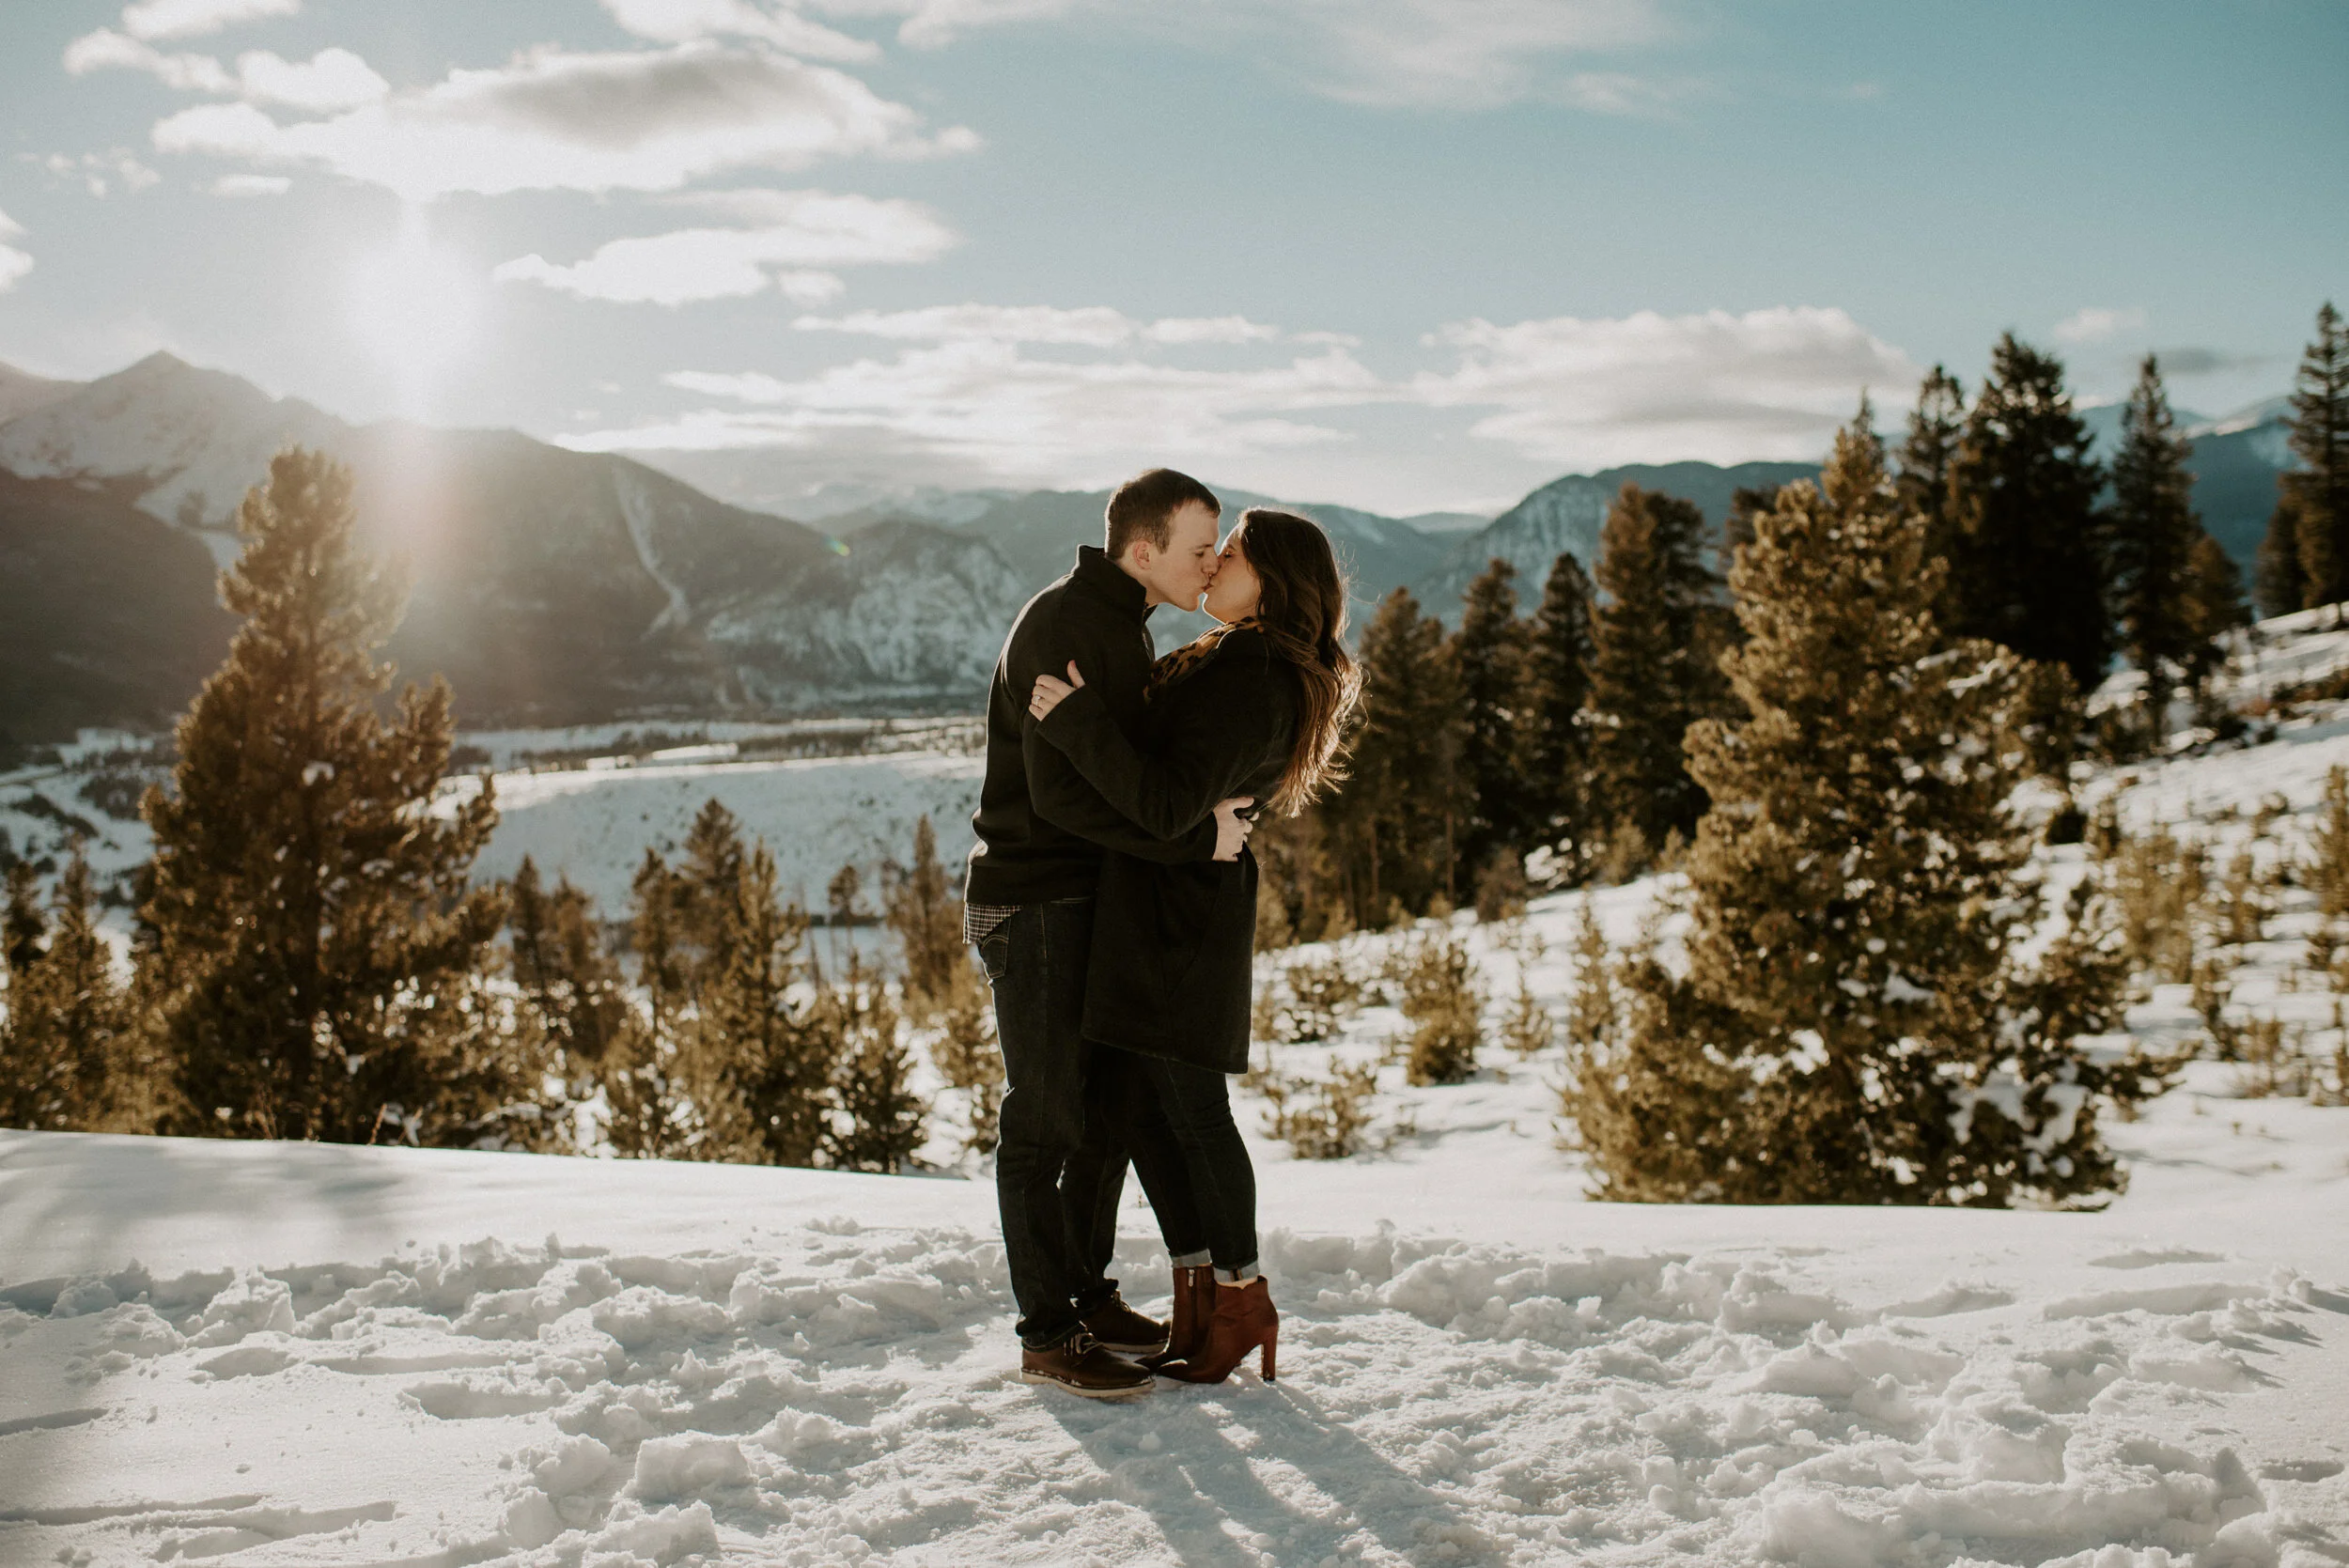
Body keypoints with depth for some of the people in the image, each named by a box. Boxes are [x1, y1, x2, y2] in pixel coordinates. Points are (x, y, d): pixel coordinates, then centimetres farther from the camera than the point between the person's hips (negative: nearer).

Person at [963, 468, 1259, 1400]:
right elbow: (1064, 792, -27)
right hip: (1029, 906, -10)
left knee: (1114, 1100, 14)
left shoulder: (1122, 627, 13)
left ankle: (1089, 1295, 27)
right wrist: (1197, 837, -23)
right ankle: (1047, 1335, 7)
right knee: (1046, 1120, -2)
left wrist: (1206, 810, 6)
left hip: (1089, 902, 10)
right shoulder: (1061, 625, -18)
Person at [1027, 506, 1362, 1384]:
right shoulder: (1234, 664, 14)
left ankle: (1242, 1301, 11)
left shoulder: (1248, 684, -19)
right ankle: (1201, 1297, 21)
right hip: (1160, 908, 10)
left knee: (1192, 1111, -1)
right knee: (1158, 1108, 13)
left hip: (1177, 915, -10)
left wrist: (1077, 721, -24)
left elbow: (1168, 806, -25)